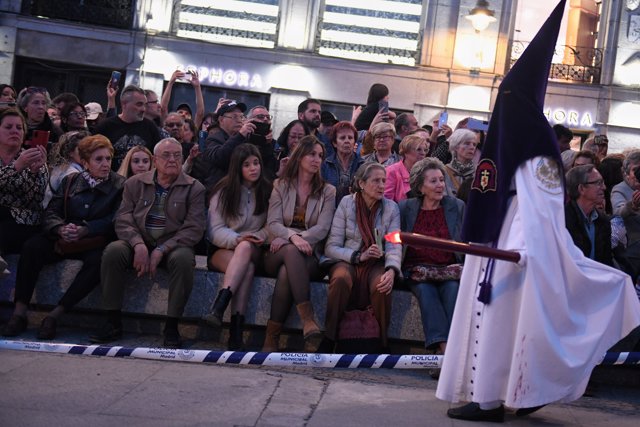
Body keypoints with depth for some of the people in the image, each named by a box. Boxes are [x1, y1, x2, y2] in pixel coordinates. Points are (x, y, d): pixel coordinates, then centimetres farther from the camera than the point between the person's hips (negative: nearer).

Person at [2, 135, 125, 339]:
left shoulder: (119, 184, 3)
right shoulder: (70, 180, 13)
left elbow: (114, 220, -8)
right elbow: (52, 211, 5)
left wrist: (84, 231, -23)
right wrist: (61, 229, -18)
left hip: (96, 241, -3)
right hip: (64, 240, 3)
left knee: (98, 260, -37)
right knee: (31, 247, -25)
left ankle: (55, 315, -30)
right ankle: (19, 313, -23)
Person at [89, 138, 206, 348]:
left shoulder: (194, 188, 3)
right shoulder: (135, 183, 11)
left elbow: (194, 228, -6)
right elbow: (123, 219, 2)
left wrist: (162, 250, -18)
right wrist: (138, 245, -18)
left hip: (173, 245, -2)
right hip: (138, 243, 2)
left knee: (183, 259, -35)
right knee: (113, 251, -27)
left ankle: (171, 326, -24)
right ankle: (113, 322, -19)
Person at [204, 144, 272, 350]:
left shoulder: (267, 191, 9)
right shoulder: (224, 191, 4)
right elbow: (215, 230, -3)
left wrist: (259, 237, -13)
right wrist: (237, 239, -22)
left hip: (254, 251, 1)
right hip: (222, 250, -1)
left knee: (245, 247, -37)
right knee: (246, 269, -36)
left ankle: (219, 307, -50)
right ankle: (236, 330, -47)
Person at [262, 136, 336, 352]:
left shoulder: (327, 191, 12)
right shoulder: (281, 186, 14)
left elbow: (322, 228, -3)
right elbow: (272, 224, 0)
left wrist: (293, 239, -17)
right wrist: (293, 237, -23)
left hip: (310, 256, 0)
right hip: (279, 253, 0)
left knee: (286, 273, -36)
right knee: (291, 251, -38)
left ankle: (271, 339, -37)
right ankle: (308, 321, -47)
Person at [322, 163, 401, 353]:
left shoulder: (391, 208, 4)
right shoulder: (346, 203, 0)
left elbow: (394, 246, -7)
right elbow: (331, 247, -3)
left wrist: (392, 270, -28)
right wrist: (358, 256, -19)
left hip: (377, 264, 1)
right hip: (348, 261, -1)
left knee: (381, 285, -34)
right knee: (341, 278, -35)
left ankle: (383, 343, -15)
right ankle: (328, 341, -26)